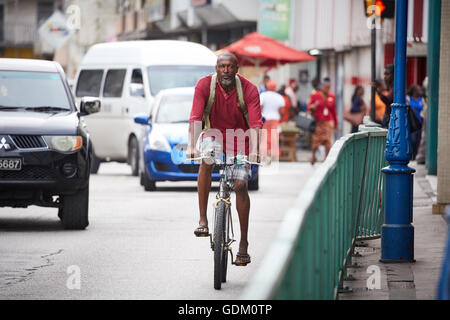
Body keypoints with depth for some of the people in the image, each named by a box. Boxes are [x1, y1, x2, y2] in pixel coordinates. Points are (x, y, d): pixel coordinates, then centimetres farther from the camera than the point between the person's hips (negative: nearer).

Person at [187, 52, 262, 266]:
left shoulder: (249, 90, -18)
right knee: (206, 160, -32)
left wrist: (254, 151, -41)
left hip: (239, 140, 0)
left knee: (240, 185, -11)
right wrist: (191, 146, -39)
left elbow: (255, 124, -26)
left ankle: (243, 244, -3)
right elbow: (195, 118, -25)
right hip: (214, 134, 0)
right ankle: (203, 220, -26)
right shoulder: (204, 85, -17)